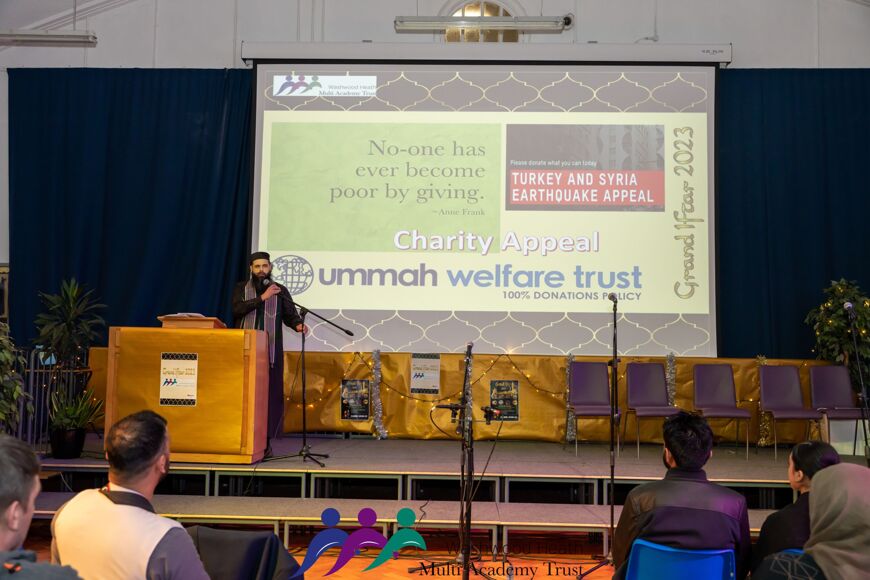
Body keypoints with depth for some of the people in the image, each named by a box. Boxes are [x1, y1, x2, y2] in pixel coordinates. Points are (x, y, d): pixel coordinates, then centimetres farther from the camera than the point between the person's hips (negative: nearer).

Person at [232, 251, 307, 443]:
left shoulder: (280, 290, 10)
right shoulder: (241, 288, 9)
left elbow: (290, 315, 4)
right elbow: (237, 309, -8)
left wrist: (298, 325, -18)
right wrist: (263, 297, -13)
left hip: (271, 350, 0)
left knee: (270, 392, -4)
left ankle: (266, 439, 0)